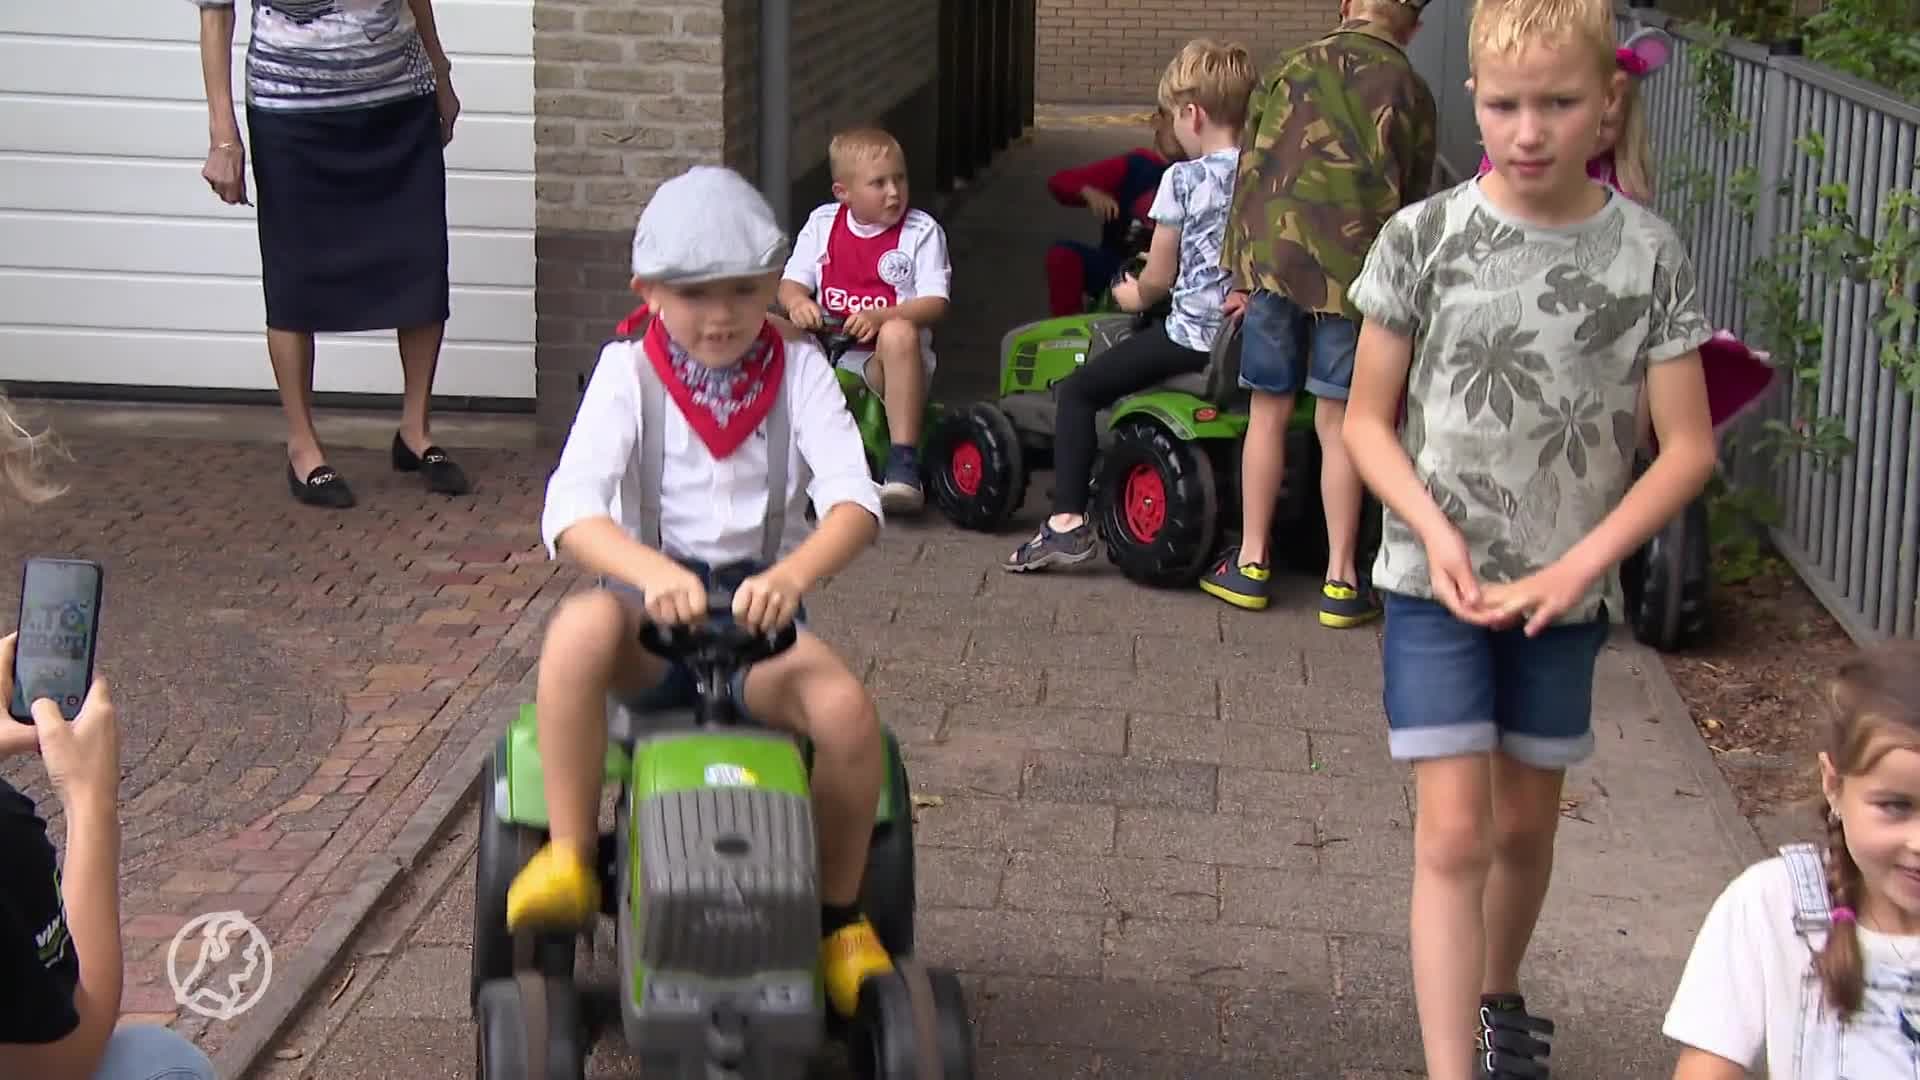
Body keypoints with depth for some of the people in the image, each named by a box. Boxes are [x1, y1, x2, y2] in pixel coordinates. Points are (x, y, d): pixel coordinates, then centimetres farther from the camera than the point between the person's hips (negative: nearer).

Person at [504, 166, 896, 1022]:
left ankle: (840, 914, -3)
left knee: (847, 710, -29)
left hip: (760, 608, 1)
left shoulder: (799, 370, 1)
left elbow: (855, 502, -15)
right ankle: (568, 858, -24)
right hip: (649, 601, -1)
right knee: (580, 629, -36)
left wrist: (793, 575, -37)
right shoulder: (628, 373, -2)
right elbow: (570, 511, -17)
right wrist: (650, 570, -39)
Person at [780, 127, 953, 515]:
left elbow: (935, 303, -8)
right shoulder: (822, 223, 9)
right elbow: (791, 282, 7)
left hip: (887, 365, -3)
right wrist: (798, 302, -19)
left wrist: (880, 317, -26)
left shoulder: (922, 231, 0)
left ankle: (903, 465, -40)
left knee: (899, 334, -39)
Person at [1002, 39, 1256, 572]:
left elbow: (1158, 278, -4)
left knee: (1078, 389, 5)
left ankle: (1067, 521, -6)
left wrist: (1135, 294, 16)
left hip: (1193, 335, -6)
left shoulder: (1183, 179, -9)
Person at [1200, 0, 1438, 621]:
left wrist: (1240, 273, 11)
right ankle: (1341, 580, 8)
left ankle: (1252, 564, 16)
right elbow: (1412, 203, 9)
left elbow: (1250, 174, 6)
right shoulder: (1411, 96, 6)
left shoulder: (1291, 70, 7)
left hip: (1274, 255, 1)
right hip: (1355, 268, -1)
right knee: (1338, 422, 5)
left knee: (1269, 411, 11)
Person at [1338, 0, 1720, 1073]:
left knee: (1527, 824, 16)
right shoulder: (1422, 239, -9)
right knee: (1454, 832, -8)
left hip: (1566, 593, 2)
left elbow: (1689, 446, -4)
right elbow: (1368, 419, -1)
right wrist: (1436, 532, -16)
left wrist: (1580, 564, -14)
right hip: (1436, 583, -2)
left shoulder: (1649, 253, -7)